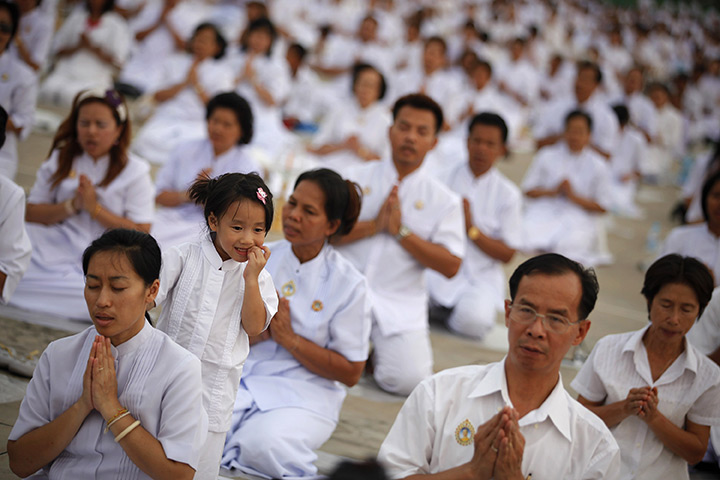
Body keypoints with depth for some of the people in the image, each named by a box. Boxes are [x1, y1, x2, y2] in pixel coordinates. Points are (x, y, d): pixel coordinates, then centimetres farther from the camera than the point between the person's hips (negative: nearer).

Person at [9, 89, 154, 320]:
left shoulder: (133, 171, 1)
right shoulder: (61, 160, 13)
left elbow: (141, 234, -6)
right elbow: (31, 214, 8)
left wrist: (95, 208, -12)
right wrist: (72, 205, -9)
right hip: (56, 248, 2)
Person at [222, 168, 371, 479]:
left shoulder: (348, 284, -3)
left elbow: (350, 373, -5)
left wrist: (289, 338, -12)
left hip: (304, 394, -3)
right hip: (241, 378, 3)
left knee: (260, 444, -33)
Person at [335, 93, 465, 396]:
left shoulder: (443, 201, 5)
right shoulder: (359, 178, 8)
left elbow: (450, 266, -4)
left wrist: (401, 231, -11)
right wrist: (374, 225, -12)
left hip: (399, 304, 0)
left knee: (409, 380, -20)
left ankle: (382, 349, 14)